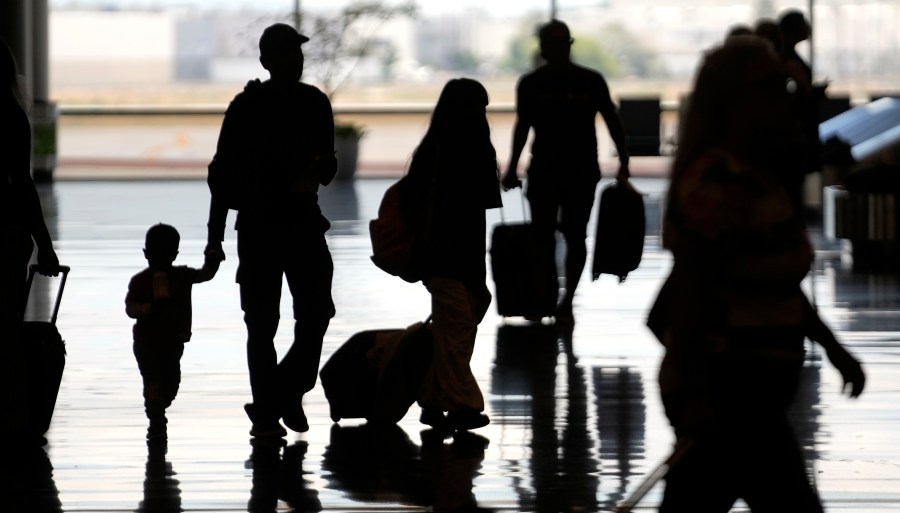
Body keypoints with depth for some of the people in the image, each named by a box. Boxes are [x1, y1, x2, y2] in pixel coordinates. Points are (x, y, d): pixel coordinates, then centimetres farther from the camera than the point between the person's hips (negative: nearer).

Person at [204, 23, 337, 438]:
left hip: (304, 220, 3)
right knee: (262, 322, -1)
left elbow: (326, 161, 17)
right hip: (257, 223, -3)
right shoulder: (246, 108, -4)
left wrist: (318, 172, -9)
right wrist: (215, 237, -6)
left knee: (316, 311, -5)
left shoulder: (314, 103, 7)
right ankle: (266, 412, 5)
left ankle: (288, 391, 15)